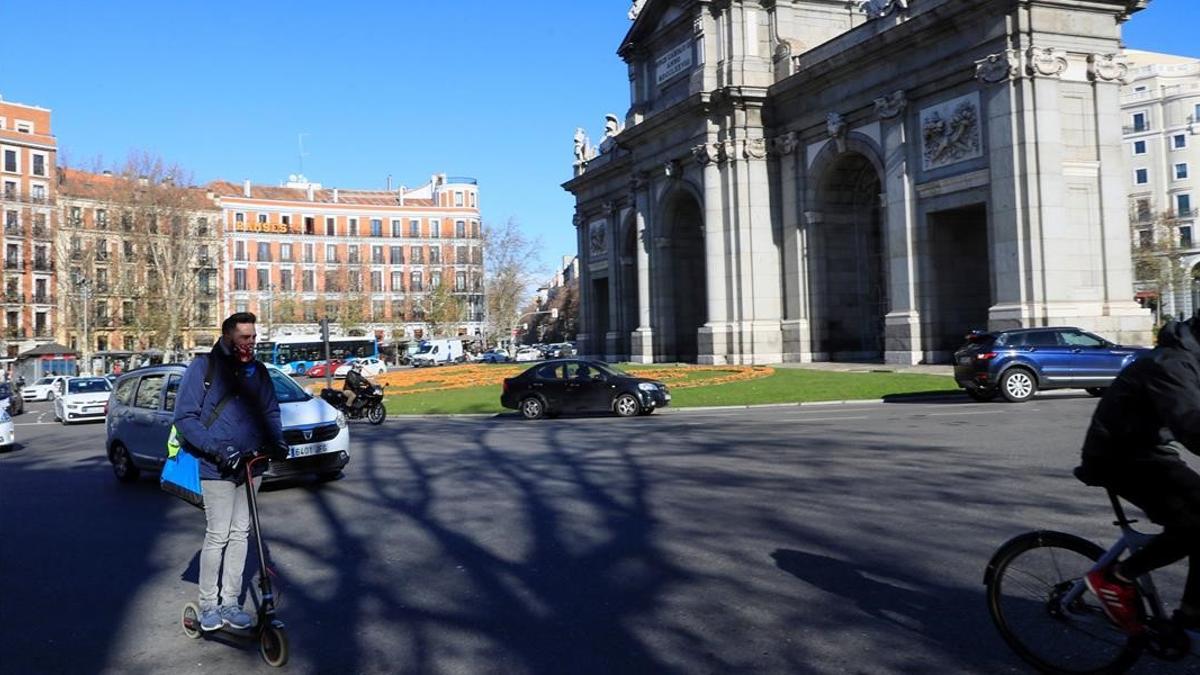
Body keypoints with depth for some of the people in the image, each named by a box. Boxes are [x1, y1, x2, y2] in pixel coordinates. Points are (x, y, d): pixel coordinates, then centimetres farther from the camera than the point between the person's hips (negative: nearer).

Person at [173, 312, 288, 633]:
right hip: (217, 469, -5)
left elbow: (270, 411, 15)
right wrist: (216, 449, -20)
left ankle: (230, 603, 19)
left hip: (251, 465, 5)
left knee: (240, 534, 9)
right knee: (217, 536, -3)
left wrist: (277, 441, -4)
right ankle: (208, 604, 12)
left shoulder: (257, 371, 8)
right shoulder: (203, 367, -7)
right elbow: (185, 417, -11)